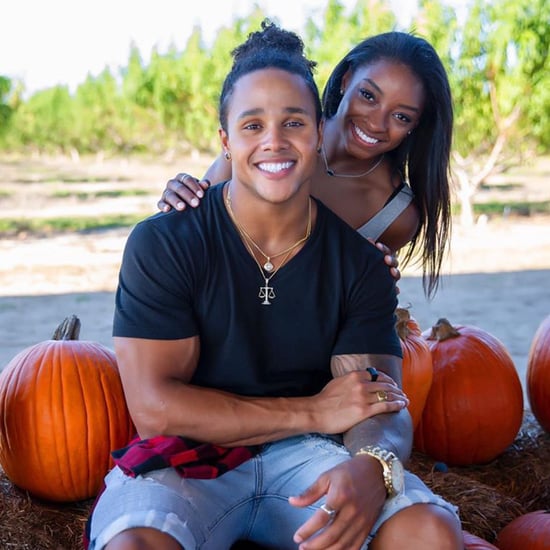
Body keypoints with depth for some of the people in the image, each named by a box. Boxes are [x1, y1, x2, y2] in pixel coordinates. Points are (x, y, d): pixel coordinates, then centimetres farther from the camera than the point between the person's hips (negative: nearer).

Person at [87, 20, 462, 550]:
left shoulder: (359, 261, 0)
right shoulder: (161, 243, -8)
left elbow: (382, 405, -7)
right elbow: (155, 406, -14)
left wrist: (371, 467, -33)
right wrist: (313, 411, -16)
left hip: (308, 457, 3)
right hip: (188, 457, -2)